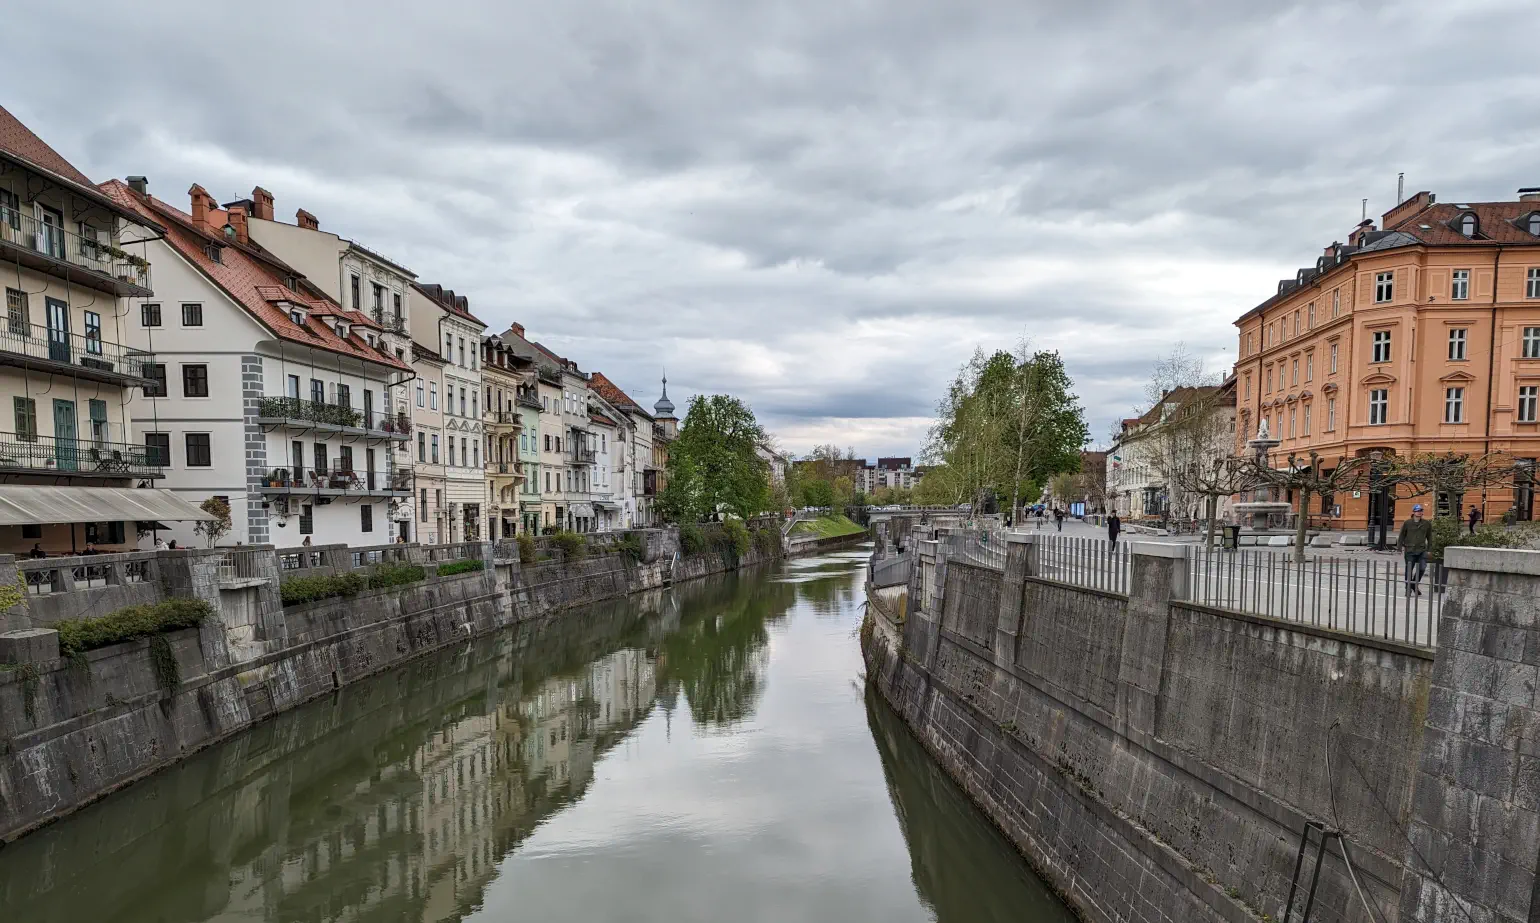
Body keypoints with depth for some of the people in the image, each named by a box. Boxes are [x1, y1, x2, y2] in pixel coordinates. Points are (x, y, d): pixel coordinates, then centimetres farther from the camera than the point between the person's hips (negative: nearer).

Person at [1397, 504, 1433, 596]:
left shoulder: (1427, 524, 6)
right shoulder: (1407, 523, 0)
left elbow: (1429, 537, 15)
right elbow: (1401, 536, 5)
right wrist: (1400, 548, 0)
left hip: (1422, 550, 2)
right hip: (1410, 551, -2)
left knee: (1422, 568, -10)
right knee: (1409, 570, 4)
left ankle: (1415, 585, 14)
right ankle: (1408, 589, 15)